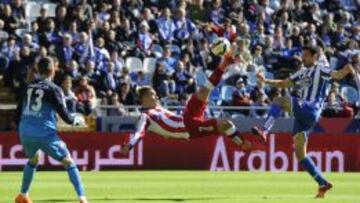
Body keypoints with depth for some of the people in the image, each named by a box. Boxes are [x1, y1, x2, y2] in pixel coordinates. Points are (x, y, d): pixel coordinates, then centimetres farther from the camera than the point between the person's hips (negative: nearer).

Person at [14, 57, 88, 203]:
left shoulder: (29, 87, 12)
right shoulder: (53, 89, -4)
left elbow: (18, 114, 14)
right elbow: (64, 115, -6)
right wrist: (77, 121, 13)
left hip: (25, 133, 5)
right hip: (45, 134, -5)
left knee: (33, 159, 34)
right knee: (68, 162, 5)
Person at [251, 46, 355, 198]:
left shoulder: (320, 69, 0)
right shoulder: (302, 73, 25)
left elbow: (336, 75, -18)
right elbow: (283, 84, 32)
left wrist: (346, 71, -40)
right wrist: (265, 81, 21)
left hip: (311, 109, -8)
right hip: (302, 114, 8)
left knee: (279, 101, -24)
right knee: (299, 152, 3)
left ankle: (264, 131, -35)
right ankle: (323, 183, 4)